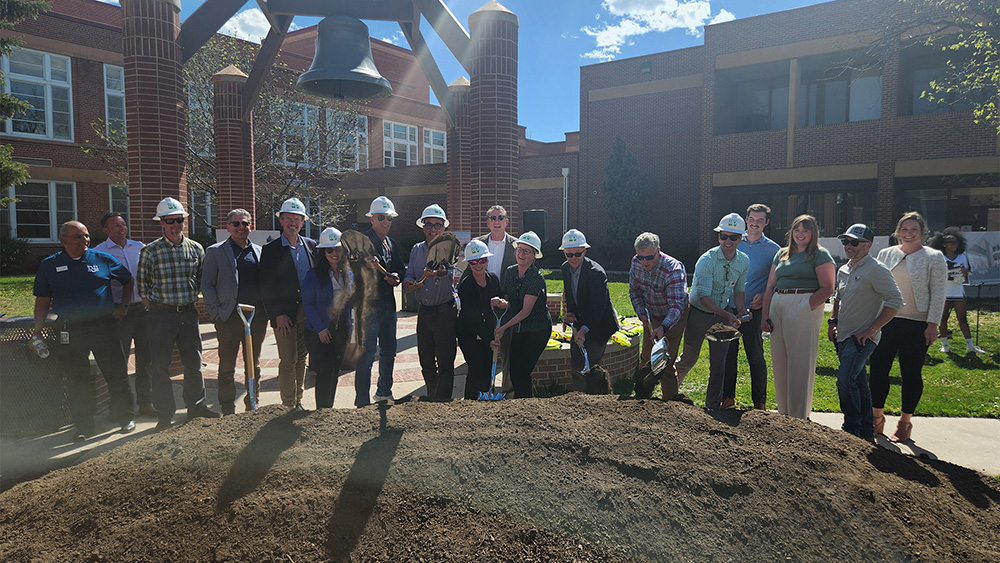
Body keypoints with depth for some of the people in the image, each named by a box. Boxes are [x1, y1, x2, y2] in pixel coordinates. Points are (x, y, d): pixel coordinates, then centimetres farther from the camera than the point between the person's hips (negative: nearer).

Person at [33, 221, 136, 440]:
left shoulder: (102, 259, 4)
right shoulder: (49, 265, 6)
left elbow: (128, 280, 18)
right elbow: (42, 301, 9)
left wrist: (123, 305, 9)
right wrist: (37, 332, 3)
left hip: (104, 326, 0)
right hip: (70, 331, 1)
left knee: (117, 374, 2)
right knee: (77, 380, 7)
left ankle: (125, 417, 19)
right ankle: (83, 426, 19)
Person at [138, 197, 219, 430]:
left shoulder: (196, 249, 6)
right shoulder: (150, 251, -4)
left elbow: (202, 281, 14)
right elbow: (143, 288, 0)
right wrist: (155, 314, -1)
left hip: (189, 313, 3)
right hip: (161, 314, -3)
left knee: (193, 363, 11)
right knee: (160, 366, 3)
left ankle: (196, 406, 26)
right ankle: (166, 413, 15)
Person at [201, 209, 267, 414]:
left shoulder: (260, 252, 13)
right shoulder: (214, 252, 4)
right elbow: (206, 285, 2)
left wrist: (266, 310, 4)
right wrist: (216, 311, -8)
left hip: (257, 315, 3)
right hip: (228, 316, -3)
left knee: (254, 364, 13)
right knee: (227, 366, 4)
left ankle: (253, 405, 26)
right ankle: (228, 410, 15)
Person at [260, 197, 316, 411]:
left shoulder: (311, 245, 9)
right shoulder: (270, 249, -3)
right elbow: (266, 286, -6)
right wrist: (277, 314, -12)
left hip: (307, 312, 4)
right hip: (284, 314, -4)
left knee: (301, 358, 13)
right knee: (288, 361, -2)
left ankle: (298, 400, 25)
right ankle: (289, 406, 7)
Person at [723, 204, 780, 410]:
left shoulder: (773, 249, 3)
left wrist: (764, 296, -13)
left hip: (753, 309, -3)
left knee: (755, 356, 2)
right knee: (728, 353, 8)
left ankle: (759, 402, 13)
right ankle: (727, 397, 21)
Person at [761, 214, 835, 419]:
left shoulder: (820, 254, 2)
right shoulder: (782, 254, 18)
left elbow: (827, 288, -8)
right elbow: (770, 287, 17)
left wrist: (806, 308, -18)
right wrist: (765, 315, 8)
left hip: (804, 307, -6)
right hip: (777, 306, 6)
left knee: (801, 362, -4)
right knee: (779, 361, 8)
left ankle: (800, 416, 5)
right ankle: (783, 412, 20)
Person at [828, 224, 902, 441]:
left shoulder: (876, 270, -11)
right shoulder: (843, 270, 13)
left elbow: (894, 301, -16)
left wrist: (872, 330, -18)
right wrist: (833, 321, 14)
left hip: (862, 338, -8)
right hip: (844, 336, 8)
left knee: (845, 380, -18)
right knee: (858, 383, 14)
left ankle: (852, 430, -6)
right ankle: (867, 433, 24)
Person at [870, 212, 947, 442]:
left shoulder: (933, 258, 1)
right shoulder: (885, 254, 10)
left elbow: (938, 294, -3)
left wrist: (932, 324, -10)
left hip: (916, 325, -3)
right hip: (886, 322, 3)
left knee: (911, 374, 5)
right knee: (878, 369, 1)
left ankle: (905, 423, 17)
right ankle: (877, 417, 17)